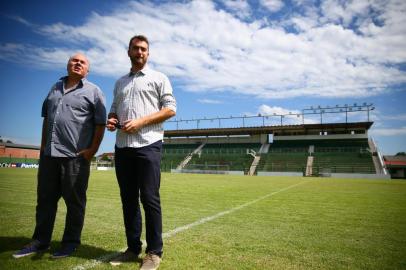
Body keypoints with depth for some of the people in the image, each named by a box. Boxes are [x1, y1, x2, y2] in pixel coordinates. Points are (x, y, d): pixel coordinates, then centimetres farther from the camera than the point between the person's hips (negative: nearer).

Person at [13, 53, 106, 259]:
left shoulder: (93, 91, 1)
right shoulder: (55, 88, 18)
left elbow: (100, 124, -5)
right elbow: (46, 118, 22)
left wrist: (92, 150, -12)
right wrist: (43, 145, 15)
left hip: (76, 156, -6)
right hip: (49, 154, 6)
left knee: (74, 201, 3)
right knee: (45, 198, 13)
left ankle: (70, 242, 17)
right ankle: (40, 241, 27)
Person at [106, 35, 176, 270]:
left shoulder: (158, 78, 6)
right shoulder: (120, 82, 23)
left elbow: (170, 109, -4)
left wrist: (140, 121, -14)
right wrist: (111, 120, 2)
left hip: (148, 145, -5)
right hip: (122, 146, 6)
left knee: (149, 199, -5)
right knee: (128, 199, 9)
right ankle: (133, 248, 21)